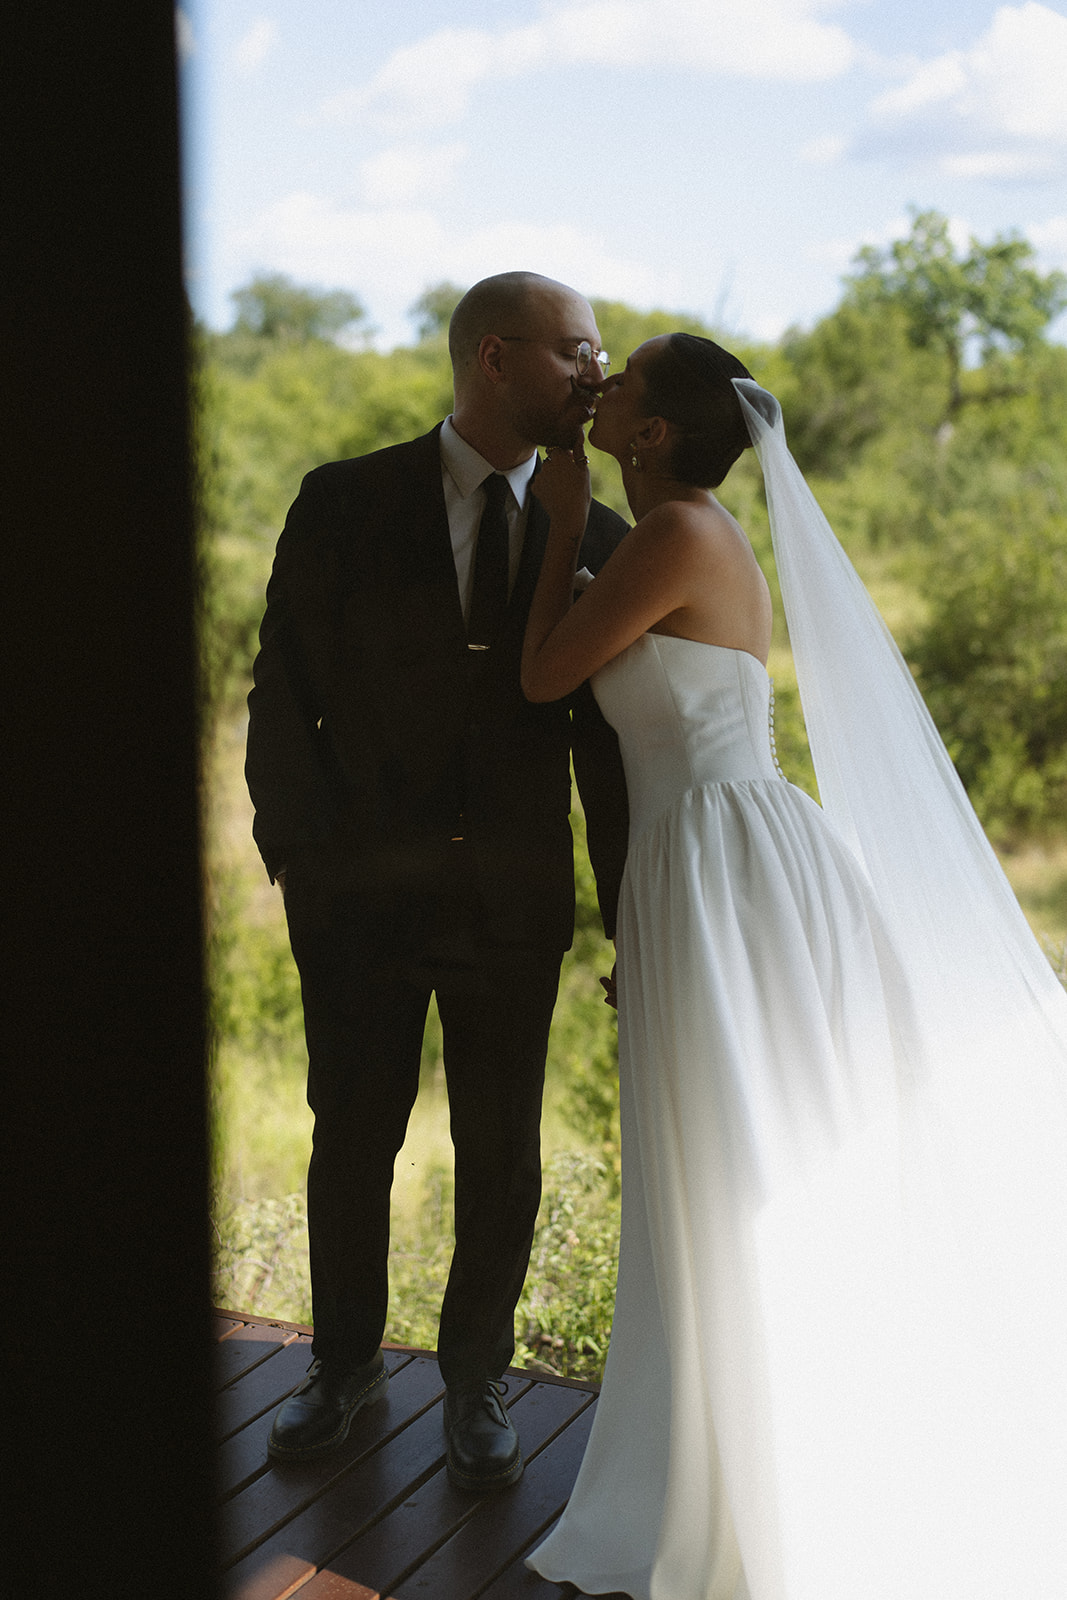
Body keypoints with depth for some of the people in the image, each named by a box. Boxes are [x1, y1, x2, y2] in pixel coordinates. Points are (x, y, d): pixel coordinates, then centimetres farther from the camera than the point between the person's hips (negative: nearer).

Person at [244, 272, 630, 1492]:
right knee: (350, 1144, 14)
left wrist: (631, 919, 1)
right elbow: (283, 695, -2)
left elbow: (606, 741, 3)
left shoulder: (592, 540, 1)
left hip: (512, 903, 1)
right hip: (360, 893, -1)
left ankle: (475, 1380, 34)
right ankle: (347, 1365, 37)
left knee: (500, 1161, 11)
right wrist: (300, 854, -11)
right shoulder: (343, 506, -5)